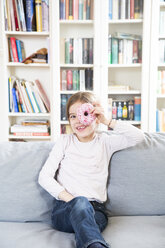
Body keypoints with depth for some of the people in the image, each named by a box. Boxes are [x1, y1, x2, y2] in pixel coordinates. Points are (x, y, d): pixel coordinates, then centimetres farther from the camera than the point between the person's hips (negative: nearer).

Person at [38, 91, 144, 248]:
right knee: (80, 202, -37)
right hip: (64, 209, -1)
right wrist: (71, 199, -11)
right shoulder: (65, 141, 12)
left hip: (95, 209, 1)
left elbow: (138, 137, 1)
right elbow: (44, 177, 4)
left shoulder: (105, 141, 14)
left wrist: (107, 121, -2)